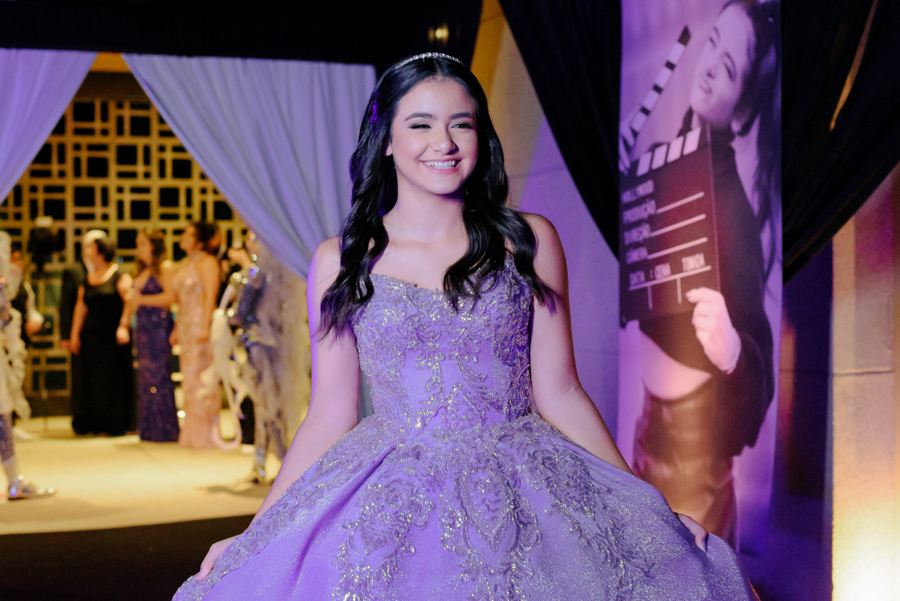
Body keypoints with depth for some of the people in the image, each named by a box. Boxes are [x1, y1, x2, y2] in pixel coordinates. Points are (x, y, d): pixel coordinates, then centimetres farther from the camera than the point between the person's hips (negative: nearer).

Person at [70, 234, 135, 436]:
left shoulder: (120, 276, -4)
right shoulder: (87, 280, 14)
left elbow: (129, 302, -11)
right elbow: (81, 307, 13)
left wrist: (123, 326, -22)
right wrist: (75, 334, 10)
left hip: (113, 337, -6)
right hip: (92, 336, 6)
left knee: (115, 380, -3)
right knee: (92, 380, 4)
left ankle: (117, 425, 3)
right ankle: (94, 423, 10)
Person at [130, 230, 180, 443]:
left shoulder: (165, 267, -6)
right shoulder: (142, 271, 20)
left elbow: (170, 296, -16)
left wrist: (142, 299, -12)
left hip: (159, 325, -9)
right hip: (143, 327, 9)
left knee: (158, 375, -8)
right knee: (145, 377, 7)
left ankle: (165, 430, -4)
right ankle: (148, 429, 11)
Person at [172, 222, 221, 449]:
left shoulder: (206, 262, -9)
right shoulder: (186, 264, 17)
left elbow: (210, 296, -16)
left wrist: (205, 327, -23)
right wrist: (177, 328, 18)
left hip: (201, 325, -9)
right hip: (186, 326, 9)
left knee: (201, 379, -7)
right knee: (189, 380, 10)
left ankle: (206, 434, -1)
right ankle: (192, 435, 16)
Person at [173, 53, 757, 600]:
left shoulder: (529, 242, 2)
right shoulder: (341, 263, 3)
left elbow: (559, 394, 4)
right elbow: (331, 417, 6)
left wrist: (647, 505, 1)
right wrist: (254, 535, 3)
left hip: (523, 498, 0)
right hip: (389, 503, 0)